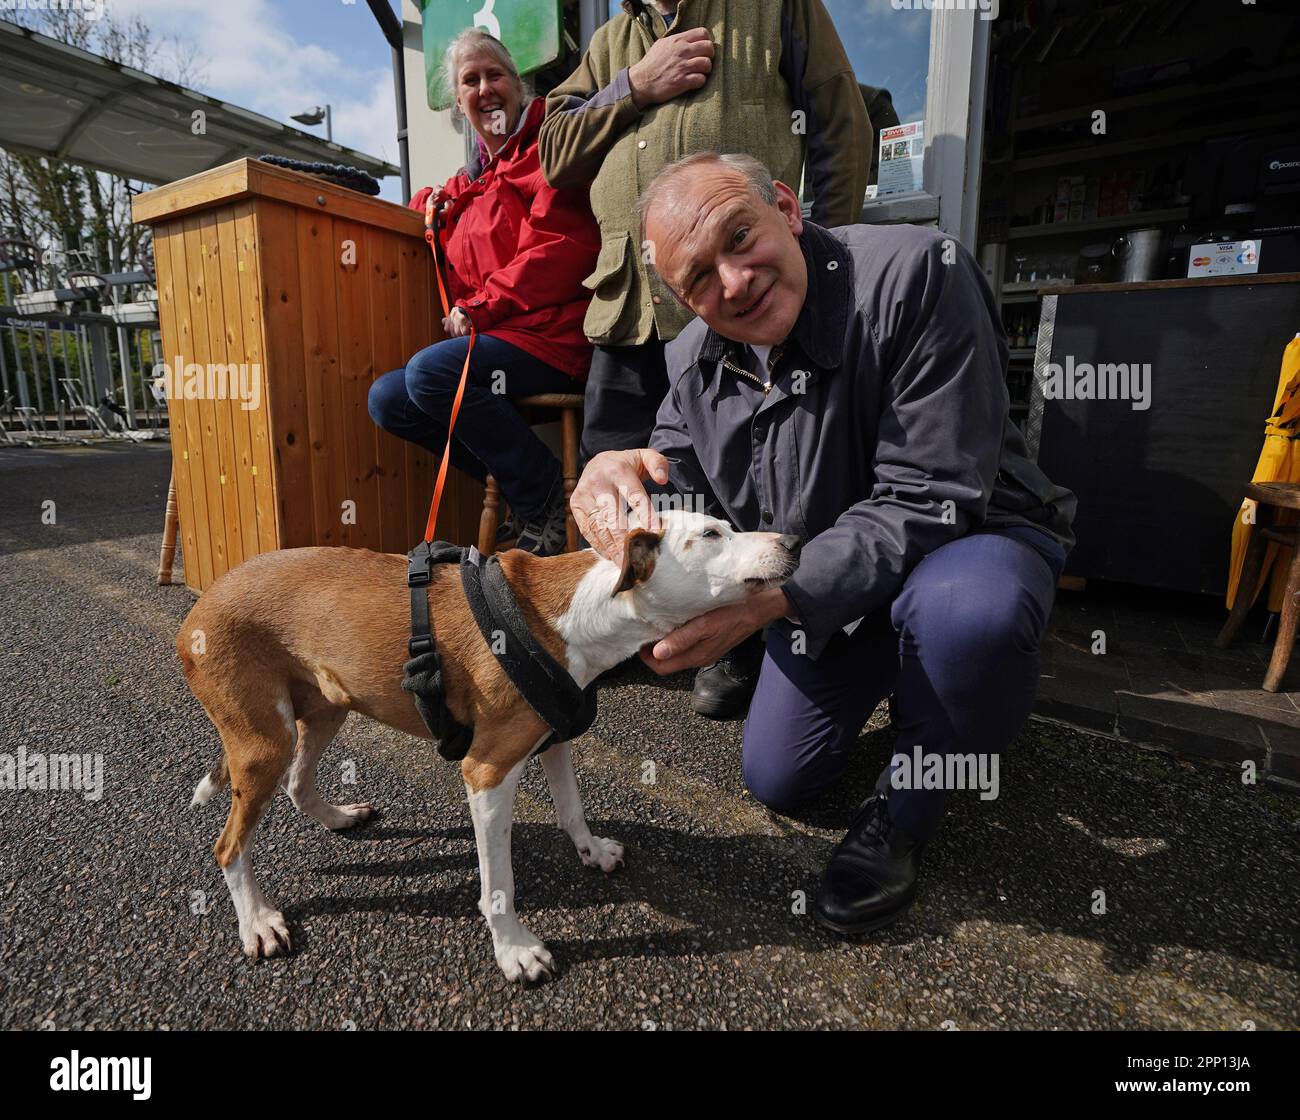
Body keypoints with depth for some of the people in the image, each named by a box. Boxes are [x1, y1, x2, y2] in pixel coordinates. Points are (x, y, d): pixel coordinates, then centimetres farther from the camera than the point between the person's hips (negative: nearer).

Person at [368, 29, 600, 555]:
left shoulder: (544, 147, 1)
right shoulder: (470, 180, 24)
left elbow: (561, 247, -14)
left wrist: (477, 310, -13)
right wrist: (433, 205, 16)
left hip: (553, 334, -8)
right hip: (489, 337, 8)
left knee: (429, 371, -27)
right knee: (386, 398, -2)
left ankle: (547, 502, -14)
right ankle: (516, 489, -1)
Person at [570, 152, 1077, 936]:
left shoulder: (916, 272, -27)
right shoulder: (696, 362, -7)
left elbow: (925, 501, -30)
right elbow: (679, 507, -6)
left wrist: (771, 599, -39)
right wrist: (616, 480, -31)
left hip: (972, 536, -4)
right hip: (822, 575, 5)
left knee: (965, 610, -42)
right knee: (779, 781, 8)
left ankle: (911, 800, -9)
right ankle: (887, 673, 35)